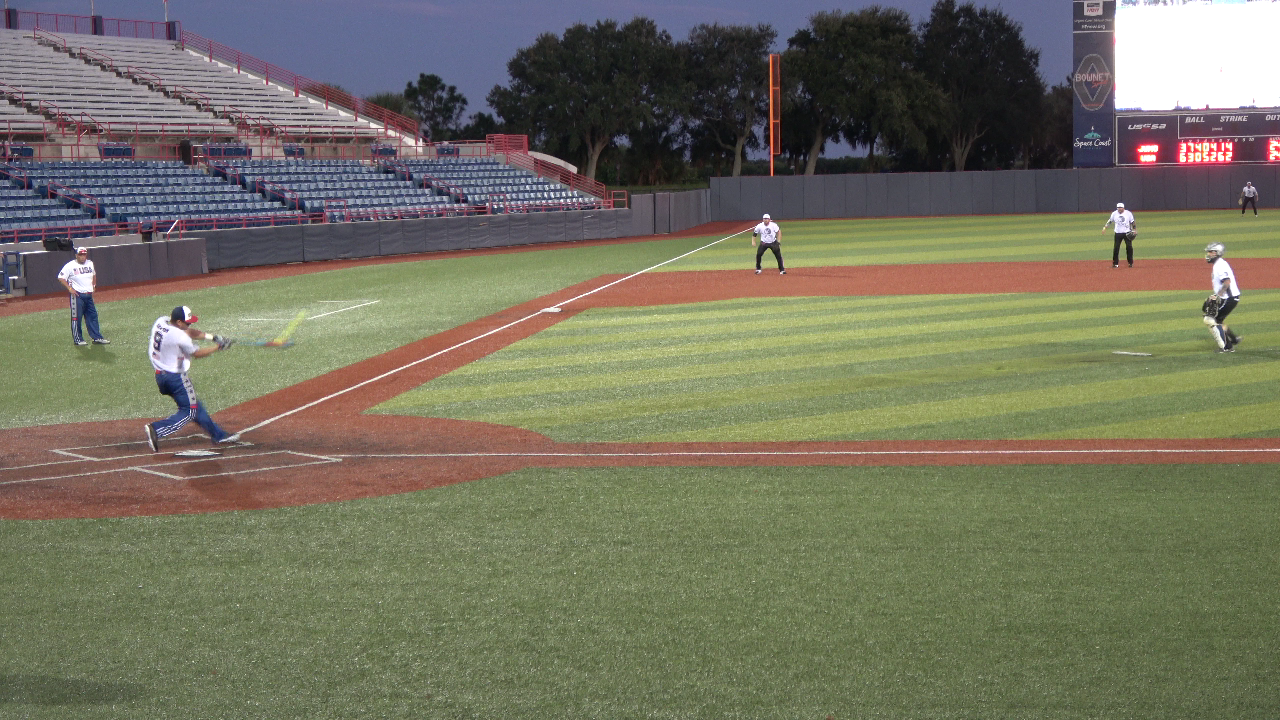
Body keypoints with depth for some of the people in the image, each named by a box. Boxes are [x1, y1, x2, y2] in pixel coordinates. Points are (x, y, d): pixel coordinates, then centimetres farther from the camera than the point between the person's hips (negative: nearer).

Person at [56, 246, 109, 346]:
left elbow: (94, 275, 28)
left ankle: (97, 338, 12)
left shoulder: (90, 264, 10)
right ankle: (77, 339, 6)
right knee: (76, 317, -1)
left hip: (89, 295, 6)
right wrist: (69, 288, -14)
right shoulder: (70, 266, -9)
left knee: (93, 316, 8)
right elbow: (61, 278, -9)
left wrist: (93, 285, 16)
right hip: (77, 295, -6)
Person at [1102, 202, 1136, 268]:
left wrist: (1133, 230, -5)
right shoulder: (1114, 214, 1)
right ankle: (1115, 263, 6)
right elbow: (1110, 220, 13)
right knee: (1116, 248, -3)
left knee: (1129, 247, -2)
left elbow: (1132, 222, 4)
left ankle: (1130, 263, 11)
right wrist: (1105, 227, 4)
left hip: (1127, 233, -1)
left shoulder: (1128, 213, -2)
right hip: (1118, 233, 1)